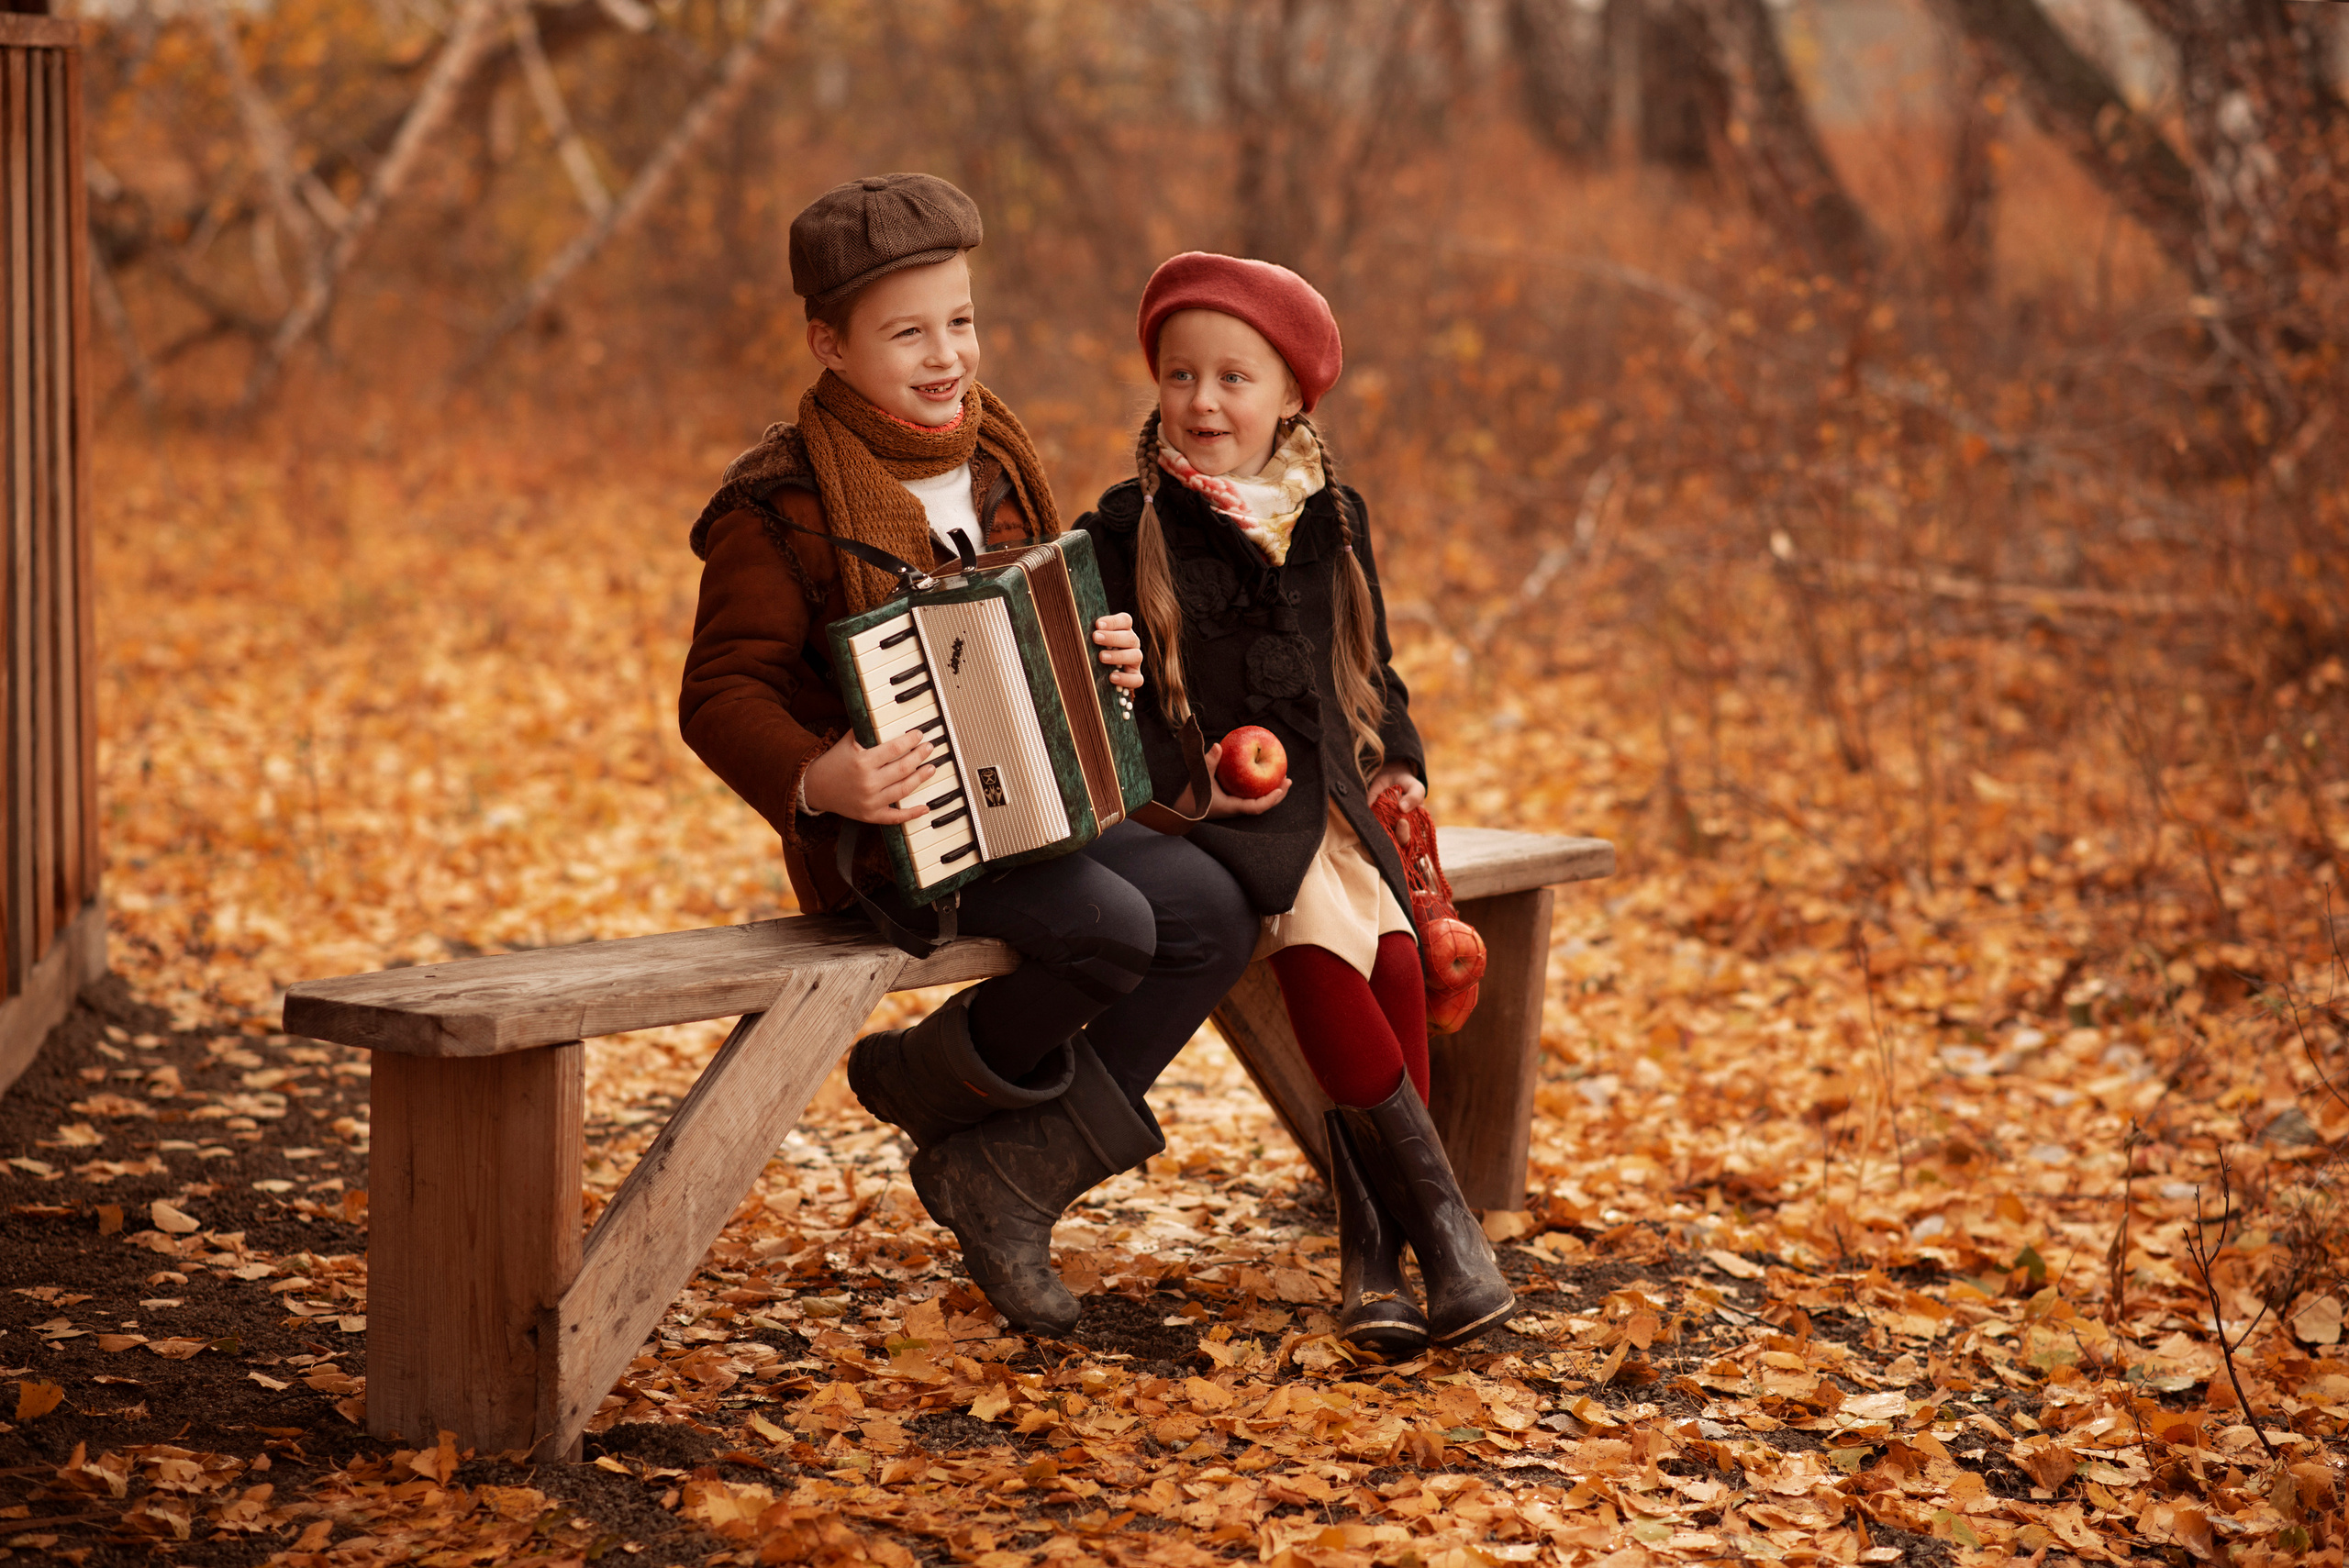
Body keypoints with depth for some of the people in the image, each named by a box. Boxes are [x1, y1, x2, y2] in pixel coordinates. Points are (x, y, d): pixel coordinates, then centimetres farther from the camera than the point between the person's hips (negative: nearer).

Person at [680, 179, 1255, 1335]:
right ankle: (930, 1077, 2)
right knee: (1109, 927, -29)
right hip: (890, 837, -8)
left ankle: (1012, 1168, -3)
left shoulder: (994, 460, 11)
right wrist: (814, 781, -31)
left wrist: (1104, 656, 2)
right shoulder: (782, 504, -11)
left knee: (1215, 913, -10)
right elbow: (720, 696, -13)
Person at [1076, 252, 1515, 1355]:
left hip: (1323, 798, 4)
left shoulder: (1329, 521, 14)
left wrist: (1398, 763, 9)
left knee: (1394, 954, -24)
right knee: (1316, 944, -30)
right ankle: (1440, 1220, -24)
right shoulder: (1127, 532, 0)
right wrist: (1195, 779, -16)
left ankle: (1372, 1252, -18)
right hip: (1197, 811, -4)